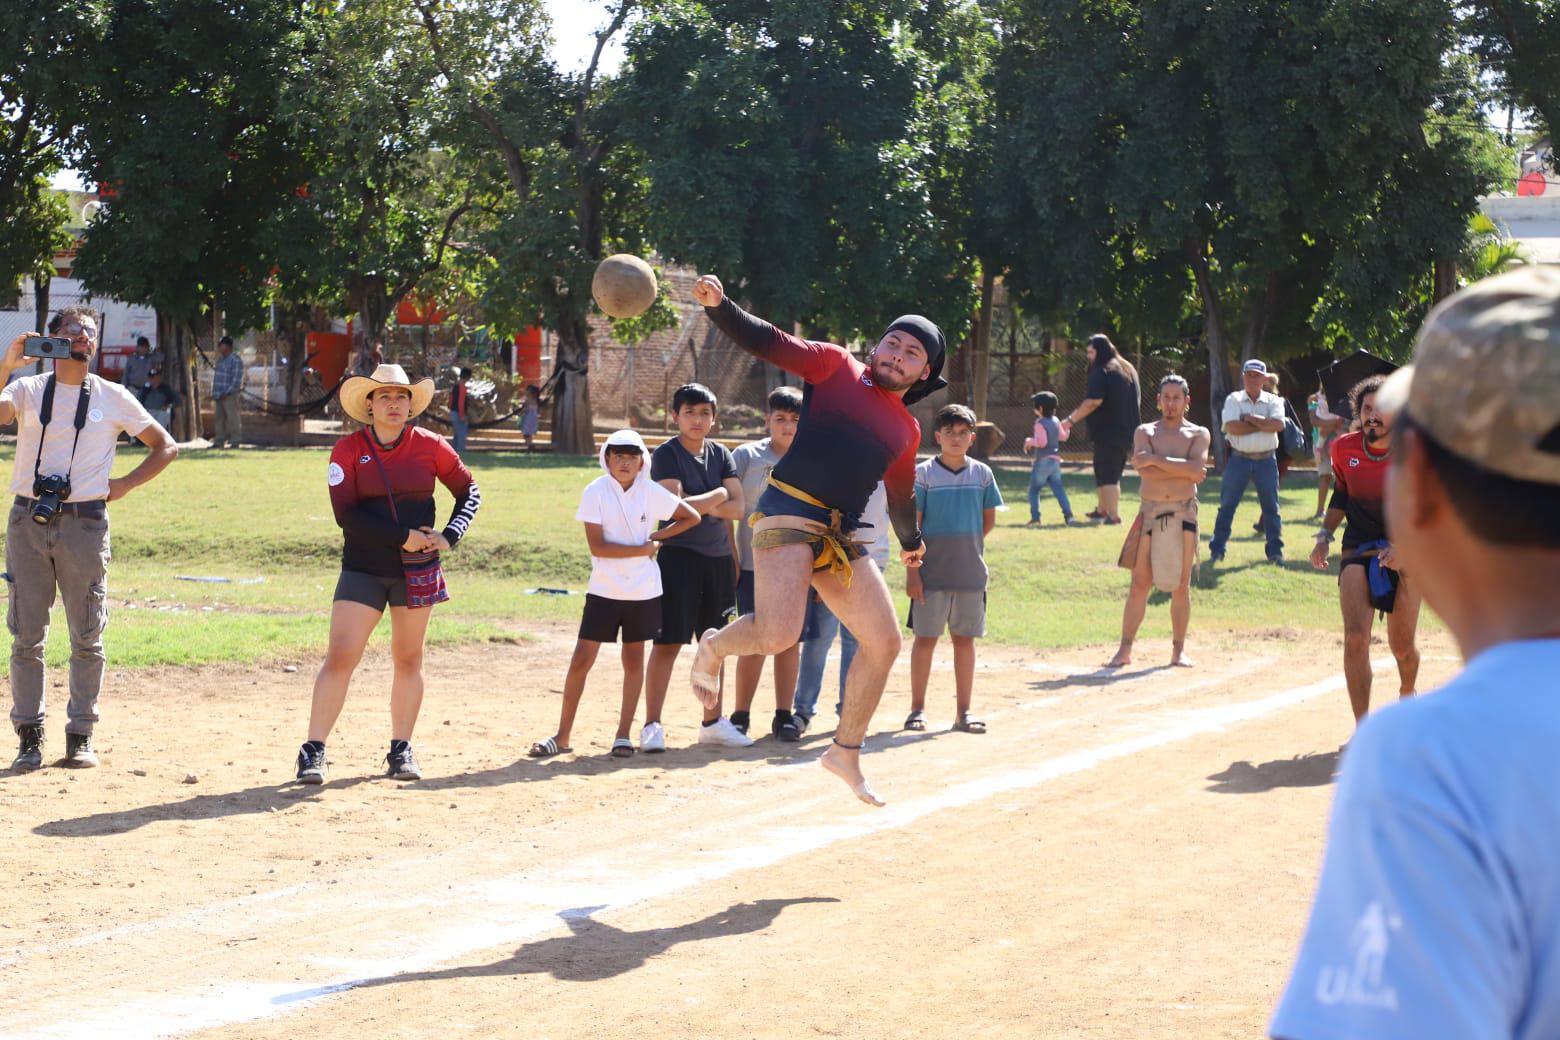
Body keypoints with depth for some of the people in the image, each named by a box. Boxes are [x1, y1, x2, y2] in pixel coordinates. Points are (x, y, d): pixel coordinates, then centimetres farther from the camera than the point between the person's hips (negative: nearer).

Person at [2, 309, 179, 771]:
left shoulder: (114, 398, 7)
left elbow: (165, 447, 13)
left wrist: (126, 484, 2)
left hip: (85, 523, 0)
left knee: (87, 637, 2)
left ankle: (81, 736, 10)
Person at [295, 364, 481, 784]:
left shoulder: (430, 446, 1)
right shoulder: (348, 450, -5)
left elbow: (469, 492, 11)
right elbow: (346, 515, -12)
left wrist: (449, 536, -5)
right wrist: (403, 537, -17)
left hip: (418, 571, 2)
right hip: (363, 570, -2)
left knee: (409, 660, 8)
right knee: (340, 658, -7)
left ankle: (401, 750, 19)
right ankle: (314, 751, -5)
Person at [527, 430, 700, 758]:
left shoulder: (651, 492, -1)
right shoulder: (596, 492, -8)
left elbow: (692, 517, 8)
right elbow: (597, 546, -14)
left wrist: (658, 537, -3)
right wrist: (642, 549, -14)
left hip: (643, 591, 2)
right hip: (604, 591, -2)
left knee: (633, 659, 8)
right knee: (581, 659, -4)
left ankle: (624, 734, 16)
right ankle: (562, 737, 3)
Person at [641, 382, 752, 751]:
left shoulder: (721, 454, 10)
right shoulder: (667, 454, -6)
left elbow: (738, 508, 1)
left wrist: (697, 505, -13)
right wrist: (717, 496, -6)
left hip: (719, 558, 6)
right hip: (678, 555, -6)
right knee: (668, 642, -9)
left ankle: (713, 722, 22)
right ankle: (652, 725, -6)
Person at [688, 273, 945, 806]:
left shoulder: (906, 430, 19)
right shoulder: (836, 367, 5)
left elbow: (900, 493, 35)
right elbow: (769, 342, -5)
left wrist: (911, 539, 49)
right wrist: (719, 306, -21)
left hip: (841, 538, 7)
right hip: (789, 515, -7)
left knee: (884, 642, 5)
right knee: (778, 635, -26)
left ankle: (846, 752, 22)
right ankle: (715, 646, 10)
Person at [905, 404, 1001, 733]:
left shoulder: (982, 474, 4)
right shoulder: (923, 474, -4)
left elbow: (989, 519, 14)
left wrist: (967, 545, 5)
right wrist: (912, 569, -10)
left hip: (971, 572, 3)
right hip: (931, 572, -3)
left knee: (965, 639, 7)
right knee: (925, 638, 3)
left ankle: (963, 711, 14)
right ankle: (917, 709, 11)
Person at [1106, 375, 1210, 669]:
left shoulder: (1199, 434, 7)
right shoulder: (1145, 432, 9)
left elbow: (1197, 470, -12)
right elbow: (1142, 467, -11)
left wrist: (1157, 461, -13)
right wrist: (1183, 469, -13)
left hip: (1183, 514, 0)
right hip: (1150, 512, 0)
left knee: (1181, 586, 3)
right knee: (1140, 583, -3)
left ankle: (1179, 650, 11)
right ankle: (1125, 650, -2)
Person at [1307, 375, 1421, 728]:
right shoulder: (1344, 449, 0)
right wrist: (1324, 536, 5)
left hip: (1404, 553, -1)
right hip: (1357, 553, 2)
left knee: (1402, 648, 6)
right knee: (1355, 638, -18)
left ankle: (1408, 695, 42)